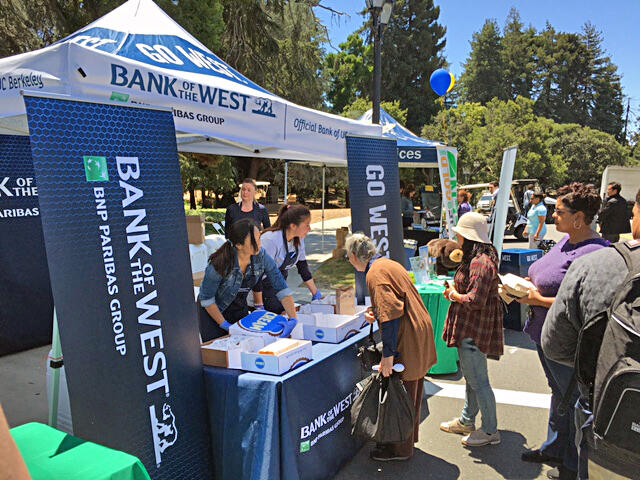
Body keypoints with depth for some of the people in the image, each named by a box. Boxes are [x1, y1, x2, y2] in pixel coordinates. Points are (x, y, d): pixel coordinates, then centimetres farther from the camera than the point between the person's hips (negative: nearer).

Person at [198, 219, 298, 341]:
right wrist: (225, 325, -16)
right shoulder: (220, 263, -31)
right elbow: (206, 298, -20)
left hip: (240, 309, 4)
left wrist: (293, 319, -24)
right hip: (213, 311, -4)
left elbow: (282, 289, -16)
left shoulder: (261, 256, -19)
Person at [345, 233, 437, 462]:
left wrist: (388, 354, -23)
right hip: (420, 334, 10)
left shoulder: (375, 274, -18)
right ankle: (407, 438, 38)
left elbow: (390, 315, -26)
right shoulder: (388, 263, 11)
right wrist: (377, 313, 20)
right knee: (410, 394, 22)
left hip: (407, 342, -10)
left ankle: (400, 449, 20)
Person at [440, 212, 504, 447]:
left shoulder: (480, 263, -23)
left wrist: (454, 295, -11)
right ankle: (466, 421, 37)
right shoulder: (476, 258, 12)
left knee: (478, 381, 2)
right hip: (469, 328, 11)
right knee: (470, 376, 22)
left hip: (474, 330, -11)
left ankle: (490, 431, 17)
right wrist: (455, 291, 7)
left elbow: (475, 300, -28)